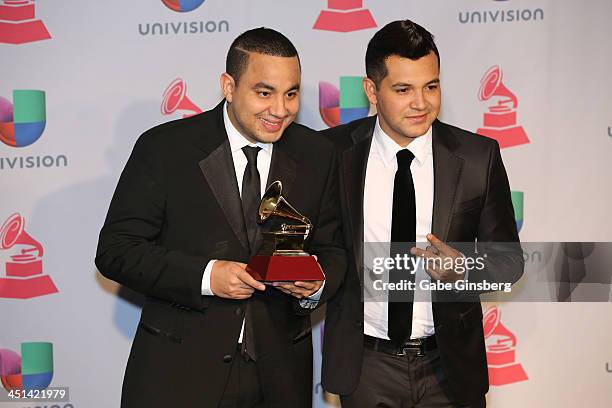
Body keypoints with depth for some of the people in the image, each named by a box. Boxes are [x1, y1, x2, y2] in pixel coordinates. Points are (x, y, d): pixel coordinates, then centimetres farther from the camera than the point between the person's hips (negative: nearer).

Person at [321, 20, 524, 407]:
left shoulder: (478, 156, -7)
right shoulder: (334, 152, -7)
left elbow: (509, 256, -1)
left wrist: (465, 270, -19)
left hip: (449, 368, 1)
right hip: (365, 365, 0)